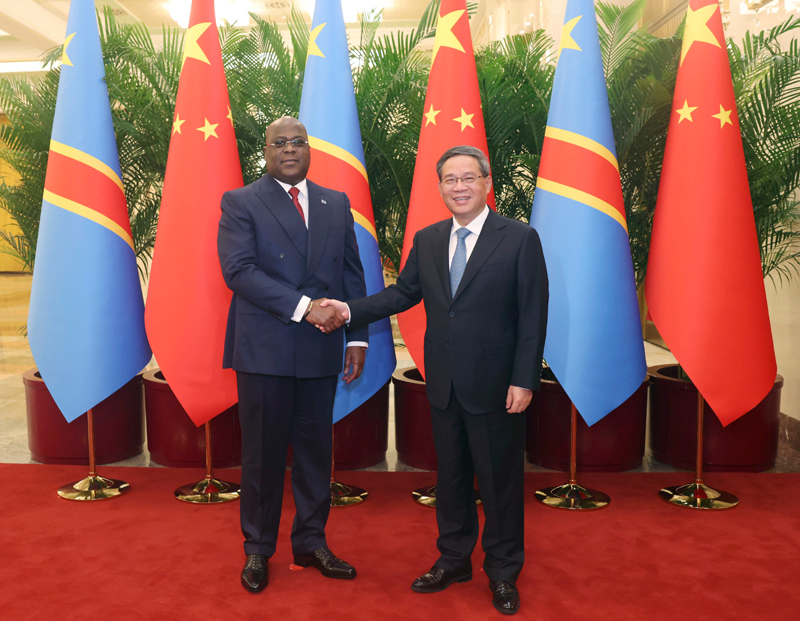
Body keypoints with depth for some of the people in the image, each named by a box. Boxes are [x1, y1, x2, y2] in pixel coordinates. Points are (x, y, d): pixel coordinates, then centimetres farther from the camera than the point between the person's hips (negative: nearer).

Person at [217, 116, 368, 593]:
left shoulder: (337, 204, 13)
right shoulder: (241, 203, 1)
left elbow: (353, 274, 11)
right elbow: (238, 270, -13)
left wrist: (358, 337, 2)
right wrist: (303, 306, -20)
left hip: (320, 349, 4)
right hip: (264, 350, -3)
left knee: (316, 449, 12)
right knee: (263, 453, 7)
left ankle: (311, 541, 29)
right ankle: (258, 549, 25)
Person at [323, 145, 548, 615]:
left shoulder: (520, 239, -7)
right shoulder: (427, 240, 8)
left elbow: (533, 316, -9)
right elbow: (404, 293, 10)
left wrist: (524, 381, -14)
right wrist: (351, 310, -2)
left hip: (496, 385, -4)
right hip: (444, 383, 5)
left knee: (500, 481, 8)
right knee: (451, 476, 17)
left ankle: (503, 573, 28)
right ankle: (454, 560, 37)